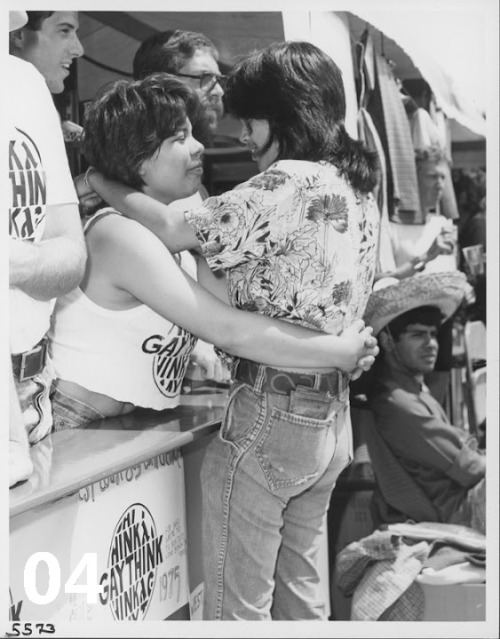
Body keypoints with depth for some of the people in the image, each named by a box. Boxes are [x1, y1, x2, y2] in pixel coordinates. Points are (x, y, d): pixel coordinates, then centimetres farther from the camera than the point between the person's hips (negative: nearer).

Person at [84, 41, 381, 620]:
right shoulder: (356, 187, 10)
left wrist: (97, 180, -2)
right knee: (300, 589, 20)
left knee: (238, 604, 3)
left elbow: (172, 232, -16)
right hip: (331, 416, 9)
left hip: (271, 410, -9)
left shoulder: (289, 182, -16)